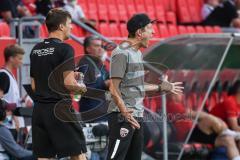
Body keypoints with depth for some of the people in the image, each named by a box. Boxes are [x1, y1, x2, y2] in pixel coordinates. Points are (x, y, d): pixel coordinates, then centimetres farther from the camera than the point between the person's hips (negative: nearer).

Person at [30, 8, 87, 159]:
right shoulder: (65, 49, -9)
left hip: (39, 109, 7)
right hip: (59, 107, -7)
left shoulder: (36, 50, 12)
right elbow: (68, 83, -17)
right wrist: (81, 88, 4)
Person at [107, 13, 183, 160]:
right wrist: (124, 112, -29)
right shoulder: (122, 53, -13)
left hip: (137, 115, 10)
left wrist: (161, 87, 29)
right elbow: (114, 89, -18)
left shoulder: (138, 53, 16)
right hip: (123, 116, -10)